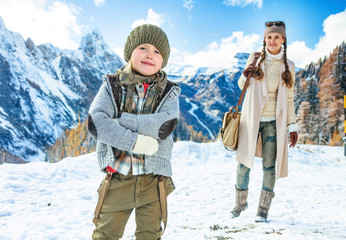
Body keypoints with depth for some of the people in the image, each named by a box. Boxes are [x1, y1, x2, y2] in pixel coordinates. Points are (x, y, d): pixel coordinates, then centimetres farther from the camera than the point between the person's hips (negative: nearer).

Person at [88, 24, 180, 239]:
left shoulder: (168, 92, 2)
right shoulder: (112, 85, 1)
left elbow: (165, 125, -17)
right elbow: (96, 123, -14)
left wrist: (118, 120, -18)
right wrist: (136, 142, -22)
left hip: (153, 179, 1)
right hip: (118, 176, 0)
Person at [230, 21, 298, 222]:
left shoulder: (288, 66, 6)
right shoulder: (255, 58, 4)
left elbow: (289, 99, 9)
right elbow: (242, 86, 12)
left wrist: (293, 126, 4)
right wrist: (245, 76, -11)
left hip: (273, 121, 0)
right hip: (251, 117, 0)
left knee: (269, 164, 0)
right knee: (244, 162, 3)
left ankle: (263, 209, 13)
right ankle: (241, 202, 24)